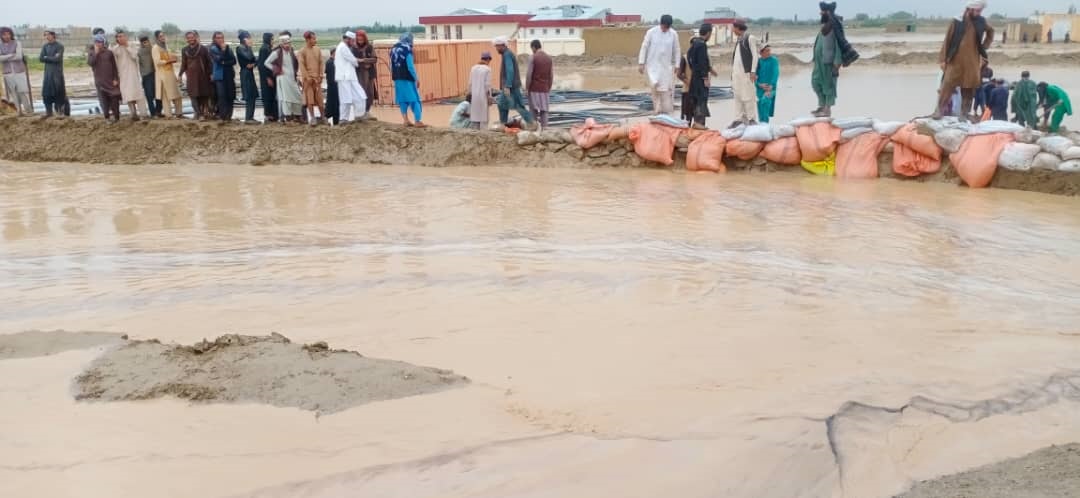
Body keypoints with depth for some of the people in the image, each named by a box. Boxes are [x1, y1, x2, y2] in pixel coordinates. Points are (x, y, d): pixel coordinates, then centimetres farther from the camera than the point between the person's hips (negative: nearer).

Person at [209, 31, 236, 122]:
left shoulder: (228, 48, 13)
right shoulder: (213, 49, 2)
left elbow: (234, 60, 4)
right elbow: (218, 59, -14)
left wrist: (224, 63, -9)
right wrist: (223, 50, -8)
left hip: (230, 75, 4)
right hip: (219, 76, -4)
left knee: (231, 96, 1)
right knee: (222, 96, -11)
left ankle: (228, 115, 9)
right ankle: (223, 116, -10)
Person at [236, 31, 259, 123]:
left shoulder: (248, 48, 15)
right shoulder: (239, 48, -8)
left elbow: (255, 59, 12)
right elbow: (249, 57, -22)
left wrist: (253, 63, -10)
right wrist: (250, 47, -9)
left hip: (250, 73, 8)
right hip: (245, 74, -8)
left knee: (253, 96, 7)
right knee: (249, 97, -10)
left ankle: (250, 117, 11)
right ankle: (247, 118, -10)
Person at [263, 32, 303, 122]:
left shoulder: (292, 52, 11)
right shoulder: (277, 53, -6)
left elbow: (297, 64, 25)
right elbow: (266, 63, -3)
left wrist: (297, 72, 10)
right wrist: (276, 70, -6)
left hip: (293, 78, 6)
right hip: (283, 78, -6)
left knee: (297, 97, 6)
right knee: (285, 97, -8)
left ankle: (296, 115, 17)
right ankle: (286, 116, -6)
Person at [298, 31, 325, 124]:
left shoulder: (318, 50, 6)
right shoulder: (302, 51, -5)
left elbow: (321, 63, 6)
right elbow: (302, 65, -8)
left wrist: (320, 76, -2)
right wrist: (307, 77, -14)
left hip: (317, 77, 3)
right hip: (308, 78, -3)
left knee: (319, 97, 5)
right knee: (310, 98, -1)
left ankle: (322, 116, 13)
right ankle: (312, 117, 4)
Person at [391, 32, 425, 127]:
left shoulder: (393, 49, 11)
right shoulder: (407, 49, -11)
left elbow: (391, 65, 13)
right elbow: (410, 66, -16)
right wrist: (416, 78, -10)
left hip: (397, 78, 7)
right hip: (407, 78, -7)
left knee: (402, 99, 12)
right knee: (414, 99, -2)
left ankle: (405, 120, 12)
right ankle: (418, 121, -6)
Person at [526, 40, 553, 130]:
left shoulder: (532, 58, -9)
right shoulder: (549, 58, 7)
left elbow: (529, 74, -12)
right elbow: (551, 75, 9)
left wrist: (526, 88, -6)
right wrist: (549, 88, 16)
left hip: (534, 89, -4)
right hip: (545, 89, 4)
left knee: (534, 110, 2)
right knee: (544, 110, 5)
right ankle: (544, 128, 0)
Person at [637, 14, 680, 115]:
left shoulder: (674, 34, -2)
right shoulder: (651, 32, -7)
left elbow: (677, 50, 5)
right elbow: (644, 47, -3)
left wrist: (676, 65, 2)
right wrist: (641, 63, -6)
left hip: (667, 66, 2)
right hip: (653, 65, -2)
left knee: (667, 90, 2)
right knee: (655, 85, -18)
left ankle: (667, 112, 12)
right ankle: (658, 110, -7)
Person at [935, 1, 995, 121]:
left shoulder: (981, 22, 3)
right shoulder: (957, 21, -7)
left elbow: (991, 31, 24)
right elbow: (948, 40, -4)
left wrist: (985, 45, 13)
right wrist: (943, 59, -5)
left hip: (972, 61, 3)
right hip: (955, 60, -3)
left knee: (970, 87, 1)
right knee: (948, 85, -6)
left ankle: (964, 113, 6)